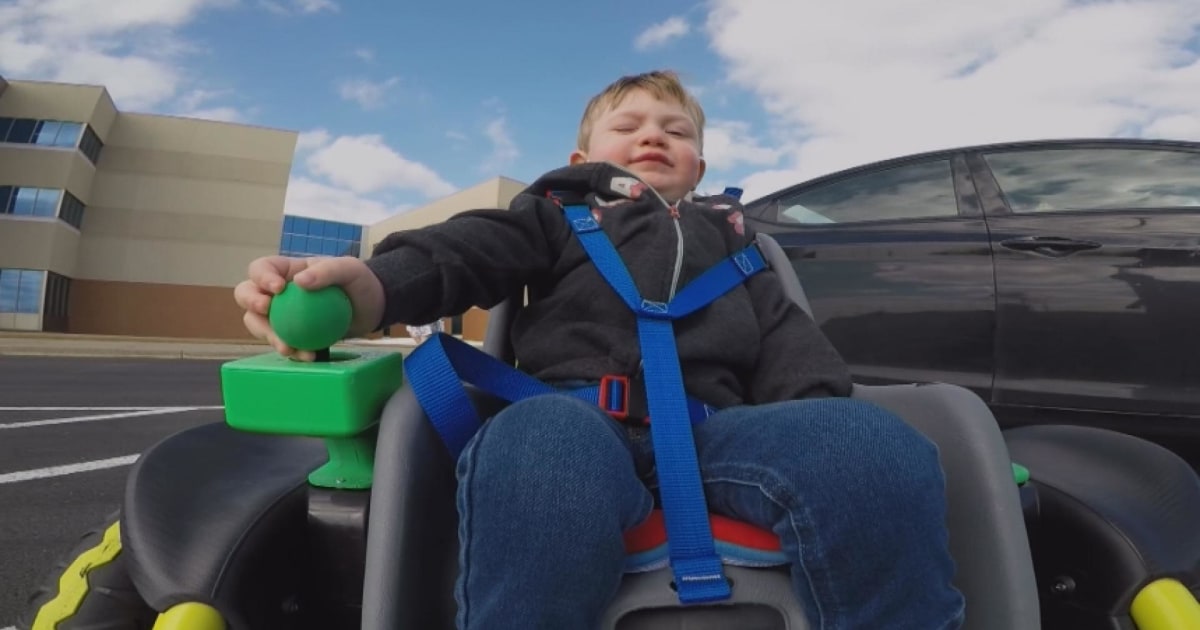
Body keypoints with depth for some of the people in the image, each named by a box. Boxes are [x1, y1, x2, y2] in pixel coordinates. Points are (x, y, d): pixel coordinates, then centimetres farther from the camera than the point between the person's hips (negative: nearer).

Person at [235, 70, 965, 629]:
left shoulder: (728, 229, 35)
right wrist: (372, 284, -16)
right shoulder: (560, 208, 27)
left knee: (868, 443, -30)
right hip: (577, 410, -1)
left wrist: (821, 418, -1)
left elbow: (783, 333, 23)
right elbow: (472, 249, 7)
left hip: (713, 421, 2)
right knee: (536, 447, -40)